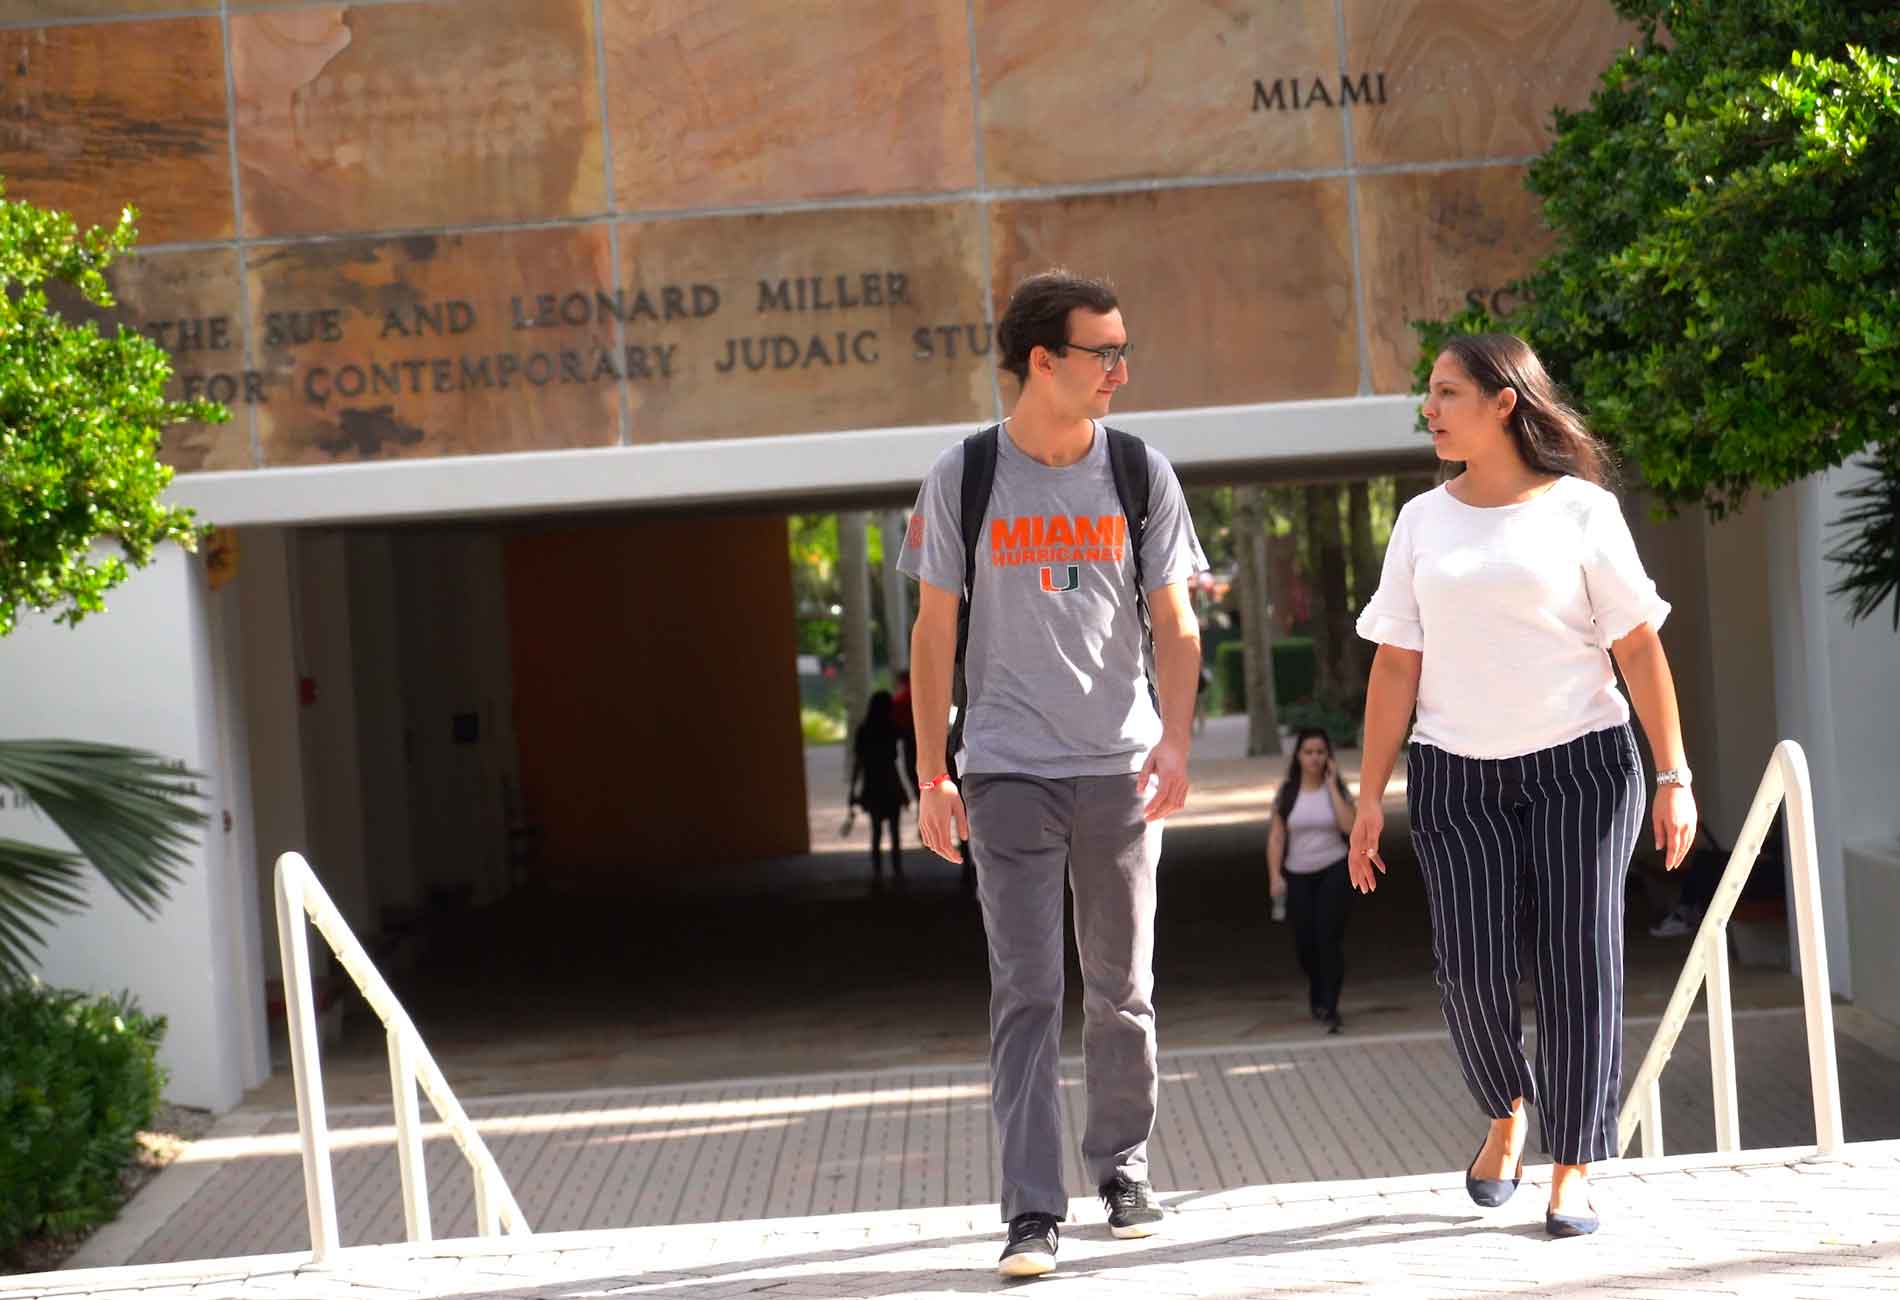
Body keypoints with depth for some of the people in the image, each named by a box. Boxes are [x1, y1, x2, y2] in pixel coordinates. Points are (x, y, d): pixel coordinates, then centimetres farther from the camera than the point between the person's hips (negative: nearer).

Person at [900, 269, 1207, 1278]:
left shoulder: (1139, 472, 4)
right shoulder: (962, 478, 0)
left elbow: (1174, 620, 5)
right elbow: (935, 630, 4)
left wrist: (1174, 738, -10)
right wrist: (933, 774, 0)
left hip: (1120, 764, 2)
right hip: (1007, 768, -2)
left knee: (1123, 990, 10)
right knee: (1025, 994, -7)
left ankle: (1123, 1173, 26)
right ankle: (1032, 1211, -7)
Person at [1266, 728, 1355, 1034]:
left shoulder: (1337, 789, -2)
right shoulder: (1286, 793, 0)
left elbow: (1349, 826, -17)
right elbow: (1276, 837, -1)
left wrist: (1332, 786, -15)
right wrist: (1275, 876, -10)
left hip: (1334, 871, -2)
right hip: (1298, 876, 2)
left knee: (1330, 938, -14)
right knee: (1305, 941, 6)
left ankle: (1330, 1009, -15)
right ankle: (1316, 986, 39)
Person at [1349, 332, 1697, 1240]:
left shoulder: (1579, 511, 0)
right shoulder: (1422, 522, 9)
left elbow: (1639, 648, -1)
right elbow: (1396, 664, 8)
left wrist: (1675, 778, -6)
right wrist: (1370, 794, 3)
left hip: (1580, 766, -2)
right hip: (1459, 779, 2)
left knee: (1578, 964, -4)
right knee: (1470, 968, -7)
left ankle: (1571, 1172, 5)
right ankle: (1505, 1113, 22)